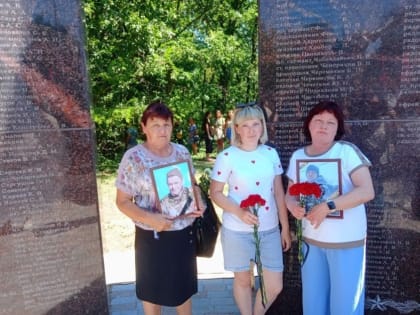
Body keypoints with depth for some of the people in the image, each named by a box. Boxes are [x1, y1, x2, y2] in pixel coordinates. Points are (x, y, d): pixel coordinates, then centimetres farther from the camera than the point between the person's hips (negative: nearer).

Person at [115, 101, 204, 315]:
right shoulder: (133, 158, -15)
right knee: (153, 290, 17)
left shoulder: (182, 152, -1)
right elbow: (123, 202, -12)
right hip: (152, 237, -4)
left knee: (185, 285, 23)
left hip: (184, 233, 4)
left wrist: (199, 203, -9)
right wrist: (150, 219, -27)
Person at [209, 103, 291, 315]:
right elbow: (215, 193, -5)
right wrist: (239, 212, -21)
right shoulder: (227, 157, -9)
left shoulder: (271, 153, 2)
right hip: (237, 231, -3)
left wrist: (285, 228, 8)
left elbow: (279, 192, 7)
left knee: (275, 285, 10)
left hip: (269, 229, 4)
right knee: (243, 281, 14)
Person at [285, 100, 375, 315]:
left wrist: (328, 206, -27)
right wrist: (292, 205, -14)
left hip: (346, 241, -4)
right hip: (311, 239, 4)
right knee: (313, 298, 18)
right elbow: (290, 192, 8)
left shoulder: (348, 151, -12)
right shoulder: (298, 156, 2)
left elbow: (367, 191, -20)